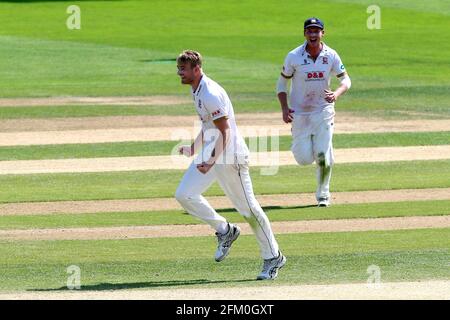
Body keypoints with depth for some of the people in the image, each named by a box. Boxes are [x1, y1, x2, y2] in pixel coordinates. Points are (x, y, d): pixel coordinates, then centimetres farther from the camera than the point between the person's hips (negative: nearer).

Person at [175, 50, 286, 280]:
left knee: (247, 207, -2)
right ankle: (224, 231, 14)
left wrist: (211, 162, -31)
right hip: (209, 153, 10)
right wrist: (194, 148, 24)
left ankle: (273, 257, 8)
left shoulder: (210, 94, -22)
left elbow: (225, 131, -24)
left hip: (229, 156, -10)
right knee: (184, 194, 0)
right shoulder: (197, 90, 10)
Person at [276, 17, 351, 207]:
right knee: (304, 159, -3)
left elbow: (345, 79, 1)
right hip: (299, 113, -1)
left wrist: (337, 93, -21)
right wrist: (284, 109, -13)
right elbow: (282, 83, 0)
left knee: (323, 156, -6)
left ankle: (323, 195, 15)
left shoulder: (331, 56, -6)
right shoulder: (294, 57, -10)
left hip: (323, 111, 1)